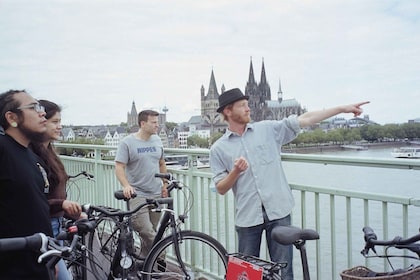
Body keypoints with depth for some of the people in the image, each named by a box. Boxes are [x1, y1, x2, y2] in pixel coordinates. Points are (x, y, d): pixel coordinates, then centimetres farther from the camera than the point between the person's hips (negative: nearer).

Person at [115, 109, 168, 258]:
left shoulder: (157, 140, 12)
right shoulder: (127, 142, -5)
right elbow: (119, 167, -10)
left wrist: (165, 184, 14)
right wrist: (126, 185, -25)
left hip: (156, 194, 5)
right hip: (137, 194, -5)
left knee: (152, 231, 8)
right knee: (145, 230, -17)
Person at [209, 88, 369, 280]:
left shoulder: (268, 129, 5)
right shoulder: (218, 149, 2)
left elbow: (304, 120, 2)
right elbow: (221, 189, 2)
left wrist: (343, 108, -1)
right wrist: (236, 172, -17)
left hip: (278, 213, 1)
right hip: (247, 218, 0)